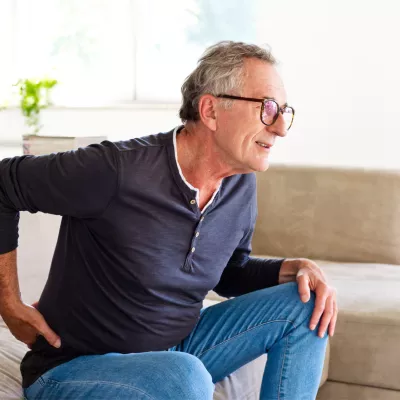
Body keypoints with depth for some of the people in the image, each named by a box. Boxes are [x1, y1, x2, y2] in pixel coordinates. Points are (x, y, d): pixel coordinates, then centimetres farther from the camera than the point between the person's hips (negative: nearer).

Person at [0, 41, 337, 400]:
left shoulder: (241, 185, -2)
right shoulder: (116, 169, -25)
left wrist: (295, 268, -6)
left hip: (177, 349, 7)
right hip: (73, 367, -6)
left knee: (307, 304, -4)